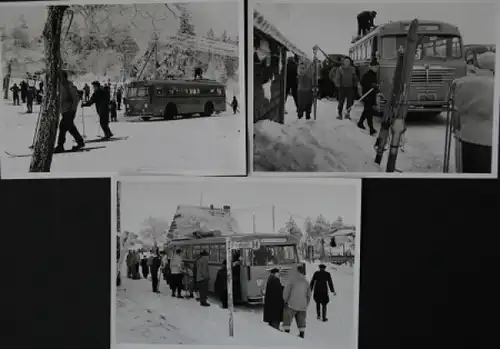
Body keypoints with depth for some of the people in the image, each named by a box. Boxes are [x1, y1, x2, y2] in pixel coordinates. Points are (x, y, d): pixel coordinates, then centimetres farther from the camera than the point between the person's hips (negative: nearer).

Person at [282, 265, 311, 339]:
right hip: (302, 306, 4)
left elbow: (286, 291, -8)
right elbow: (309, 295, 12)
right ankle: (302, 333, 14)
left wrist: (285, 300, 6)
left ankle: (286, 332, -2)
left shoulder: (293, 280, -8)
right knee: (301, 320, 15)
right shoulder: (306, 282, 6)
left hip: (292, 305, -4)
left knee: (287, 318, 5)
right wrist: (306, 304, 23)